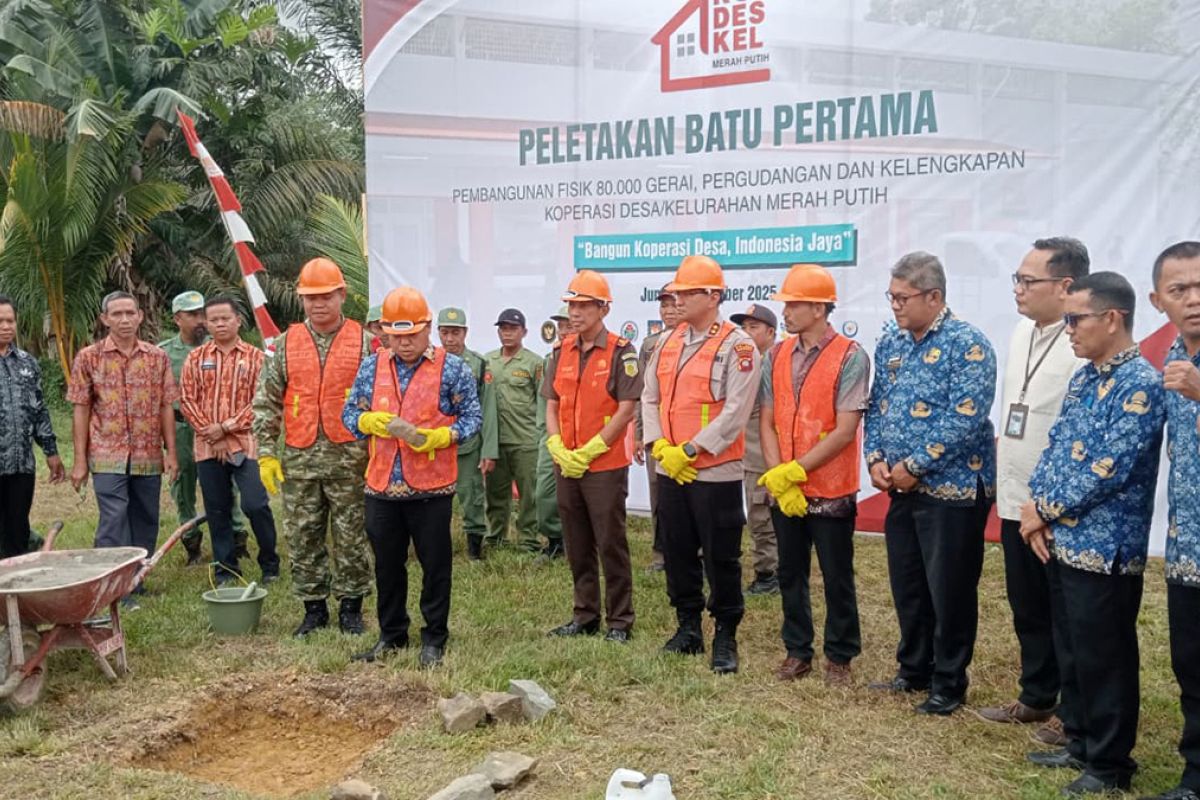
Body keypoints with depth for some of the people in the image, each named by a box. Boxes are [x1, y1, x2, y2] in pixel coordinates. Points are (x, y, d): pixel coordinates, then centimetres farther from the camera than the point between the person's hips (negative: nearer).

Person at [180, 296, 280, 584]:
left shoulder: (255, 357, 1)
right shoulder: (196, 358, 8)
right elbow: (187, 400, 3)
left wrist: (226, 427, -11)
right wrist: (210, 435, -6)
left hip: (244, 443, -3)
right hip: (207, 447, 3)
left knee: (256, 505, -10)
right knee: (217, 511, 9)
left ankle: (270, 564, 9)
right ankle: (226, 570, 20)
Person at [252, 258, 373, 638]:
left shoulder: (363, 342, 2)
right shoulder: (286, 344, 7)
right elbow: (266, 402, 8)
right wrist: (265, 452, 1)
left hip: (349, 456, -2)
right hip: (299, 459, 2)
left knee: (351, 535, 5)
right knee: (303, 537, 9)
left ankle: (350, 606, 19)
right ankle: (314, 607, 22)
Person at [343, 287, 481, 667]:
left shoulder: (452, 368, -2)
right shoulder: (371, 366, 8)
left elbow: (472, 416, -1)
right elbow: (350, 414, 11)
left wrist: (441, 436, -19)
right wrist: (370, 421, -11)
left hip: (432, 487, -3)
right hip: (381, 486, 4)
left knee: (435, 565, 6)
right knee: (387, 565, 15)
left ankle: (434, 638, 21)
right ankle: (391, 635, 31)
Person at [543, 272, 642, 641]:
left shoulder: (621, 352, -7)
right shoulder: (562, 352, 10)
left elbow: (626, 409, -12)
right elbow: (552, 405, 12)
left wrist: (588, 452, -14)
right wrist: (558, 449, -4)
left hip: (606, 466, -6)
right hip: (566, 466, 6)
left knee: (611, 545, 1)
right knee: (577, 547, 14)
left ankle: (620, 621, 13)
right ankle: (585, 616, 26)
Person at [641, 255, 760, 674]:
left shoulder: (737, 346, -11)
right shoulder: (669, 343, 11)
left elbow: (735, 413, -17)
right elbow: (650, 398, 12)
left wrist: (689, 450, -17)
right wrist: (660, 446, -2)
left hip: (715, 471, -7)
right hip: (670, 469, 7)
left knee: (720, 558, 2)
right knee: (678, 553, 15)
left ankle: (725, 637, 18)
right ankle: (688, 628, 30)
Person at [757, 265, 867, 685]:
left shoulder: (850, 357, -11)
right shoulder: (776, 355, 5)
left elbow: (845, 431, -16)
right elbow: (767, 423, 4)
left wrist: (795, 470, -16)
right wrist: (778, 478, -8)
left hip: (830, 491, -5)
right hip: (783, 492, 5)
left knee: (837, 579, 8)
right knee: (790, 573, 14)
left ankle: (839, 657, 24)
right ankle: (797, 651, 29)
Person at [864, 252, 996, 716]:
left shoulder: (967, 345, -13)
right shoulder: (890, 341, 9)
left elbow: (966, 419, -21)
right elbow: (877, 405, 12)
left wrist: (914, 466, -19)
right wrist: (875, 459, -3)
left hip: (951, 488, -7)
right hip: (901, 487, 7)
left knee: (950, 591, 4)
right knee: (907, 587, 16)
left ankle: (948, 685, 20)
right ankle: (914, 670, 33)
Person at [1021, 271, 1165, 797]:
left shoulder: (1141, 386, -17)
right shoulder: (1083, 377, 10)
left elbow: (1106, 470, -22)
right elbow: (1055, 447, 12)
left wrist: (1043, 510, -11)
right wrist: (1035, 505, -3)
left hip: (1105, 549, -8)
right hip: (1063, 540, 8)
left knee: (1103, 658, 5)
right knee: (1071, 651, 18)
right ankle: (1080, 743, 34)